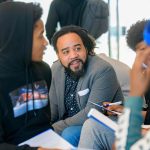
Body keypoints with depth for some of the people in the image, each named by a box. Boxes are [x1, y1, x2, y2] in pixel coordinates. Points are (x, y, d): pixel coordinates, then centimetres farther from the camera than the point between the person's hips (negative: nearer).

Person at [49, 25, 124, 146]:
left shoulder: (103, 71, -23)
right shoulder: (56, 69, -1)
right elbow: (53, 106, 7)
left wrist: (55, 128, -23)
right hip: (69, 125, 6)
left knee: (69, 135, -30)